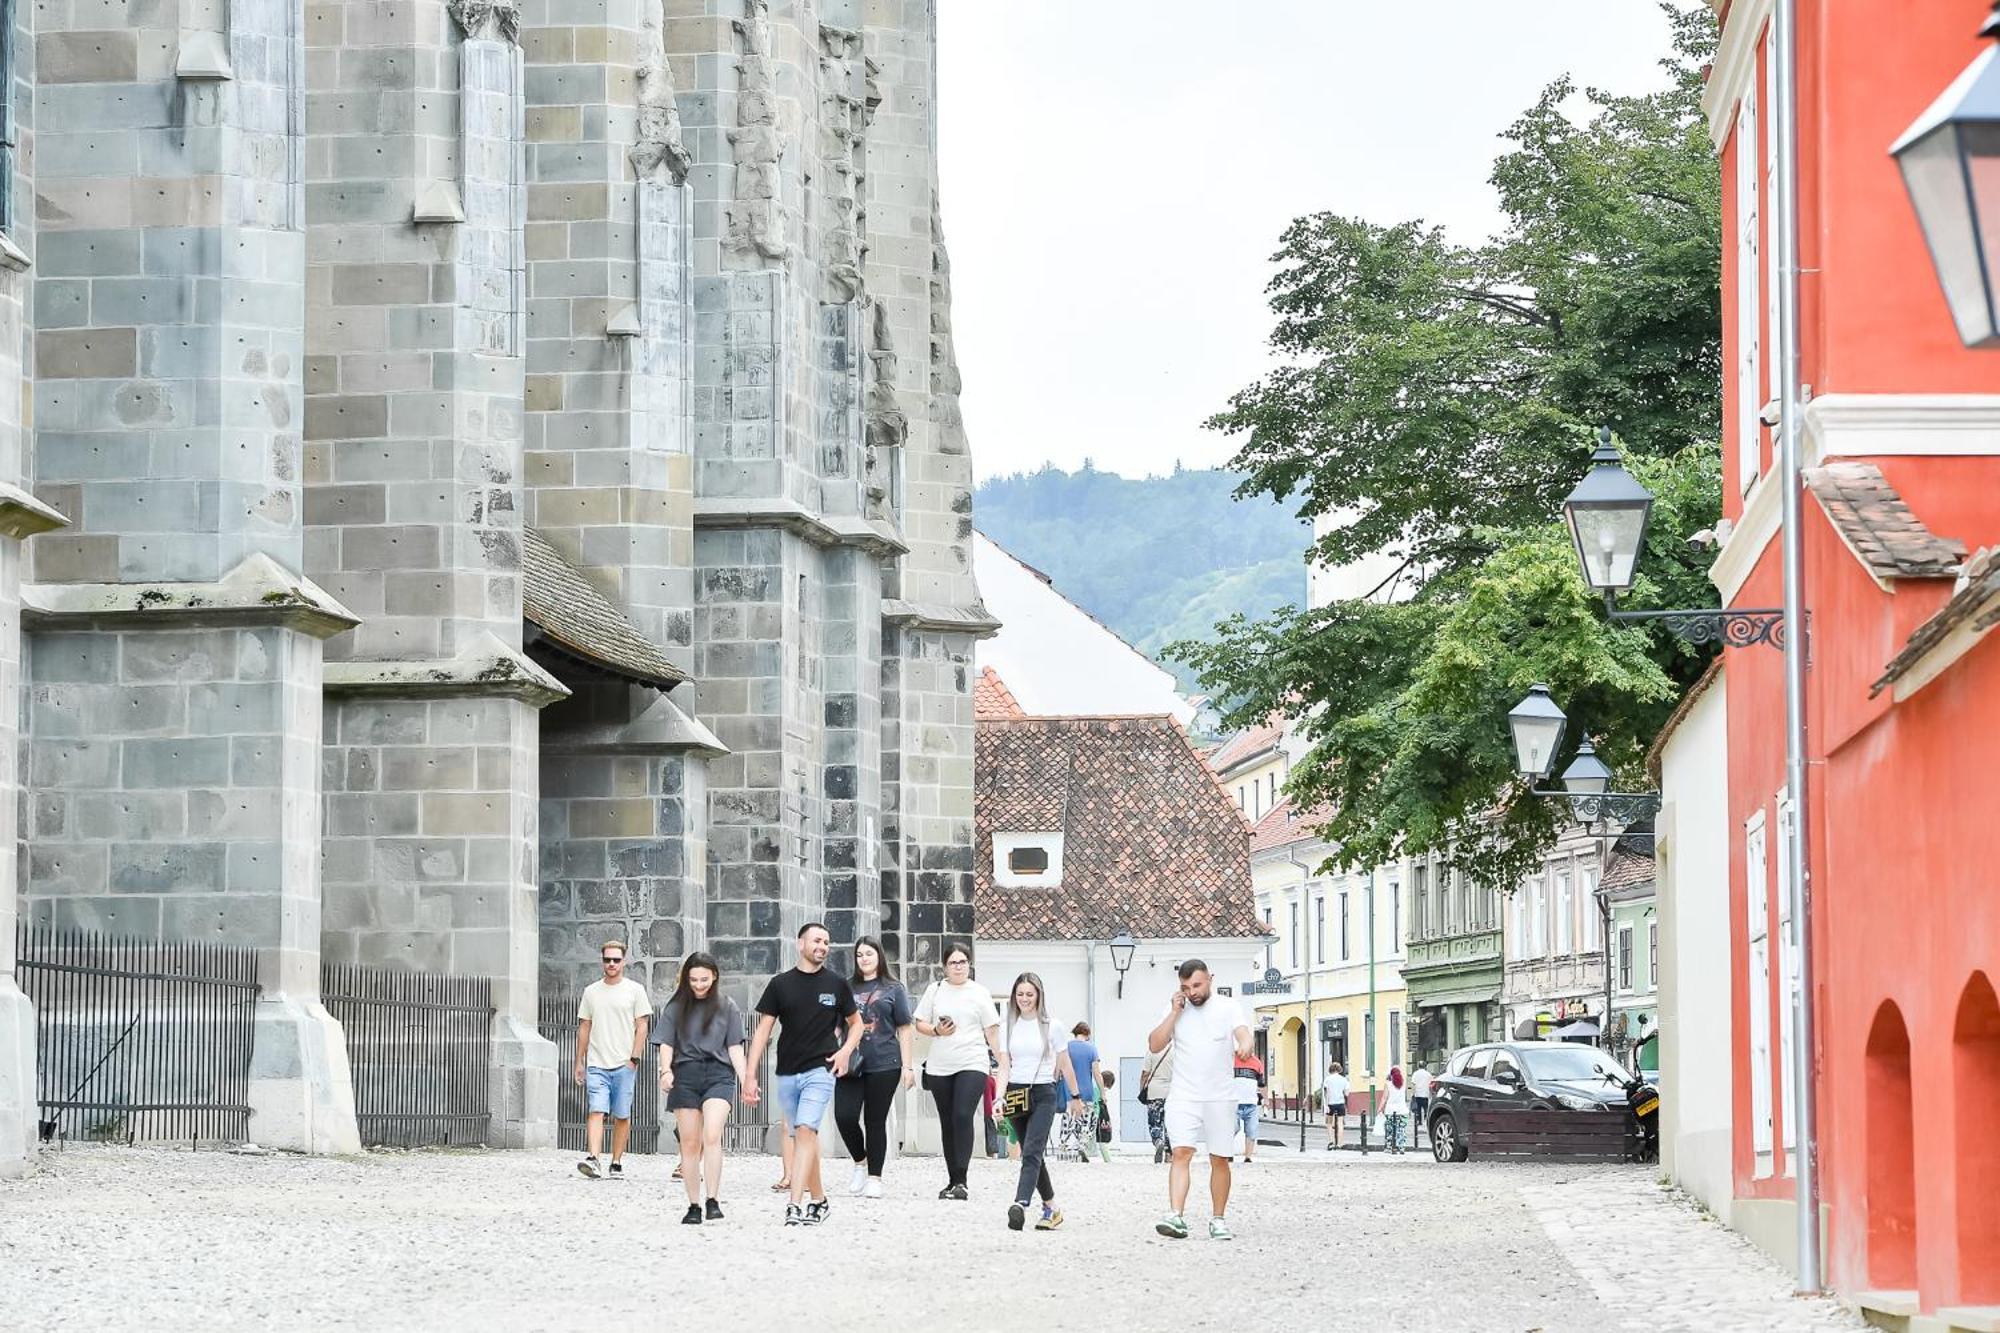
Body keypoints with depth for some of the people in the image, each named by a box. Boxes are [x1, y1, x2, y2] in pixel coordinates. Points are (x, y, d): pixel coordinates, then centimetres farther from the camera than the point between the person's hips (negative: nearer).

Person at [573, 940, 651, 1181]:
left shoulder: (635, 990, 3)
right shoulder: (591, 992, 12)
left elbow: (641, 1027, 1)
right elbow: (584, 1028, 15)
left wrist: (634, 1059, -8)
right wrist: (579, 1063, 12)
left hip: (624, 1064, -1)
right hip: (596, 1064, 1)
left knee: (622, 1116, 3)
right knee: (597, 1111, -12)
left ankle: (617, 1164, 10)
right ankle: (593, 1160, -23)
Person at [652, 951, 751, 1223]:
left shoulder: (727, 1007, 10)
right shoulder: (676, 1007, 10)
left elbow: (734, 1047, 10)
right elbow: (666, 1044, 6)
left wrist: (746, 1081, 2)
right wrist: (665, 1070, -13)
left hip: (718, 1073, -2)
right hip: (685, 1075, 2)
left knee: (712, 1136, -19)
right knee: (690, 1143, 2)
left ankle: (712, 1201, -20)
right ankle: (694, 1206, 9)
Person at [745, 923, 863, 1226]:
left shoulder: (837, 984, 5)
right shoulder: (781, 984, 5)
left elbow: (856, 1023, 17)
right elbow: (763, 1031, 4)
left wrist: (846, 1050, -3)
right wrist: (750, 1076, -2)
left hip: (820, 1071, -3)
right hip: (787, 1073, 3)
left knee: (806, 1131, -17)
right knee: (801, 1137, 10)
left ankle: (795, 1206, -24)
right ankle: (818, 1200, 25)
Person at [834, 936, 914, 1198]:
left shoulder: (893, 989, 6)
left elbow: (904, 1029, 6)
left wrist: (907, 1066, 0)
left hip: (883, 1064, -2)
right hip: (851, 1065, 2)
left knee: (875, 1121, 1)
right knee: (844, 1116, -11)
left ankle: (874, 1177, 9)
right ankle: (860, 1162, 13)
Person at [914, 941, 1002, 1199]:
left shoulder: (979, 993, 5)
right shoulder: (935, 990, 10)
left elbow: (991, 1030, 6)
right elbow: (920, 1024, 12)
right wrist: (937, 1030, -9)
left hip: (972, 1064, -3)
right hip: (939, 1066, 3)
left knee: (962, 1116, -18)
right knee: (947, 1123, 7)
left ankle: (961, 1181, -20)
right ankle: (952, 1180, 16)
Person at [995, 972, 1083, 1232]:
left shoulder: (1050, 1026, 0)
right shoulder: (1009, 1027, 7)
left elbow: (1065, 1065, 7)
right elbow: (1004, 1066, 3)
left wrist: (1075, 1096, 12)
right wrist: (1000, 1097, -11)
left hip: (1043, 1094, -4)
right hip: (1016, 1094, 4)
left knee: (1032, 1152, -17)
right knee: (1032, 1155, 9)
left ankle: (1020, 1205, -31)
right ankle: (1051, 1207, 21)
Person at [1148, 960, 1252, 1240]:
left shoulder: (1227, 1007, 2)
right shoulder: (1176, 1010, 7)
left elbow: (1243, 1033, -15)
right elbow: (1154, 1045, 1)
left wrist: (1244, 1047, -39)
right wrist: (1174, 1013, -6)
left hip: (1220, 1098, 0)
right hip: (1183, 1097, 0)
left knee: (1219, 1160, 5)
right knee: (1181, 1154, -14)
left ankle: (1218, 1220, 16)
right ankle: (1176, 1216, -23)